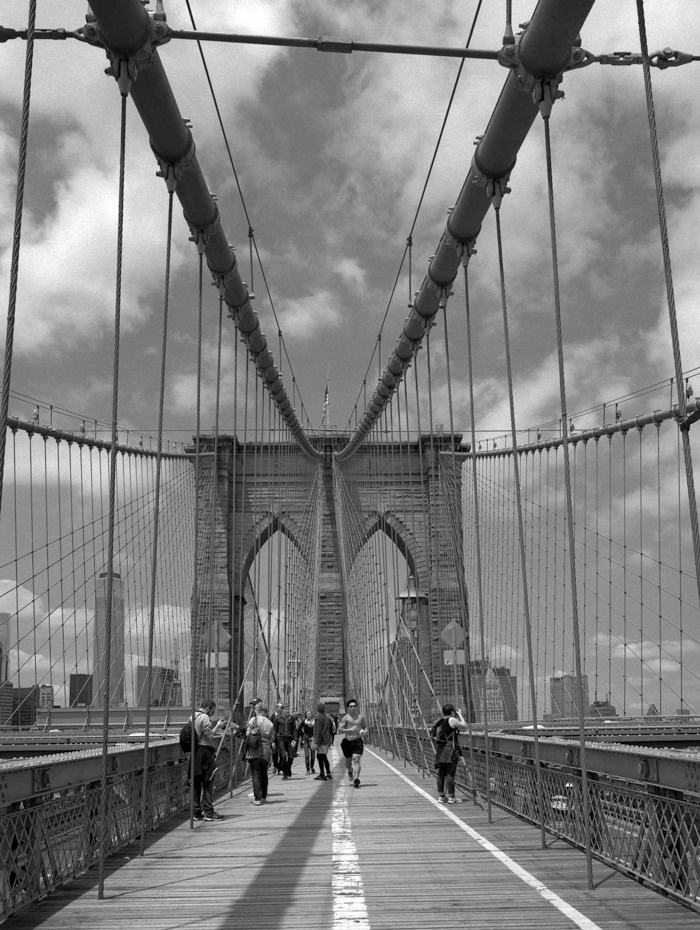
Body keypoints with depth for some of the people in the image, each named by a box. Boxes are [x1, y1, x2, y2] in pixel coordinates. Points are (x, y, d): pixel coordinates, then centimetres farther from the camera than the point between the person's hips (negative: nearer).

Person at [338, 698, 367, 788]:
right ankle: (350, 771, 46)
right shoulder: (345, 718, -2)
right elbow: (339, 730, -8)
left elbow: (365, 727, 20)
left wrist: (365, 732, -3)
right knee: (348, 761, 12)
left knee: (356, 759, -16)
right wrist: (349, 730, -21)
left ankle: (356, 778, -26)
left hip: (358, 741, 0)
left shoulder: (361, 717, 7)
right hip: (347, 742, 0)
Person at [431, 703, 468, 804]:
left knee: (441, 773, 10)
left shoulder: (440, 721, 13)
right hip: (450, 749, -7)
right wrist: (460, 715, 8)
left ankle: (441, 796, 14)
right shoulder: (452, 720, -9)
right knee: (450, 773, -5)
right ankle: (451, 797, -2)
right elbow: (465, 726, -4)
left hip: (440, 750, 7)